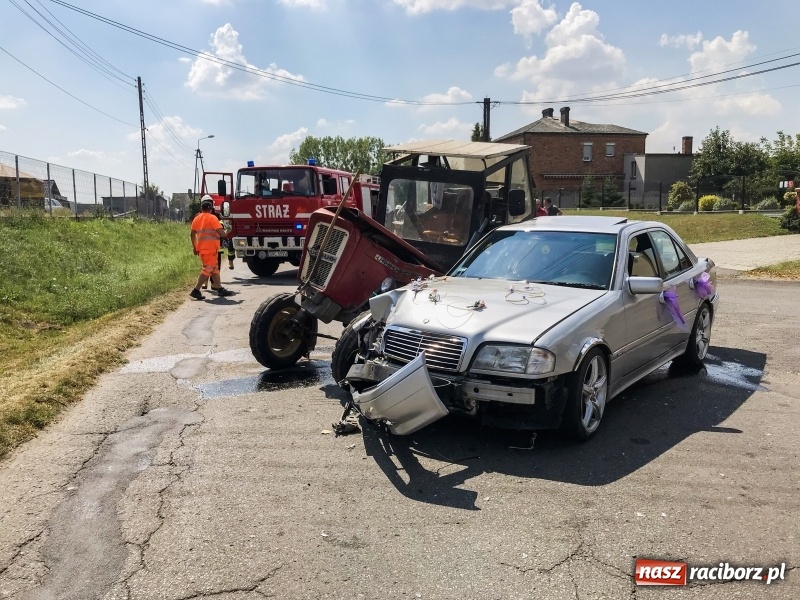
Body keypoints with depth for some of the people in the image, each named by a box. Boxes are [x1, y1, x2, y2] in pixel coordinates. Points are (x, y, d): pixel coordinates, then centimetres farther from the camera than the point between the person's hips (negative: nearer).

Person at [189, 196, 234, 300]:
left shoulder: (197, 218, 10)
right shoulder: (212, 218, -11)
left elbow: (192, 234, 14)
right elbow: (221, 232, -17)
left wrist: (195, 247, 23)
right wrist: (225, 232, 6)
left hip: (201, 248, 8)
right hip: (210, 248, -8)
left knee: (214, 269, 17)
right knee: (207, 269, -7)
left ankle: (219, 288, 23)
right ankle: (196, 290, -12)